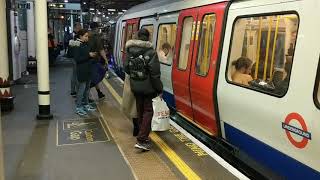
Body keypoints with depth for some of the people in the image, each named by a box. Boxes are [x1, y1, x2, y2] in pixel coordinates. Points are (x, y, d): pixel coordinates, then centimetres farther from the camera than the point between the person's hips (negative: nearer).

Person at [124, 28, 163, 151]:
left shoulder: (130, 51, -1)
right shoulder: (151, 52, -15)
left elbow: (126, 68, 3)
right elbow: (155, 73, -16)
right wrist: (159, 89, -8)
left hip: (135, 87, 5)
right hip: (147, 87, -5)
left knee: (140, 111, 18)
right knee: (148, 111, 3)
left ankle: (143, 136, 30)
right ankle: (141, 140, -4)